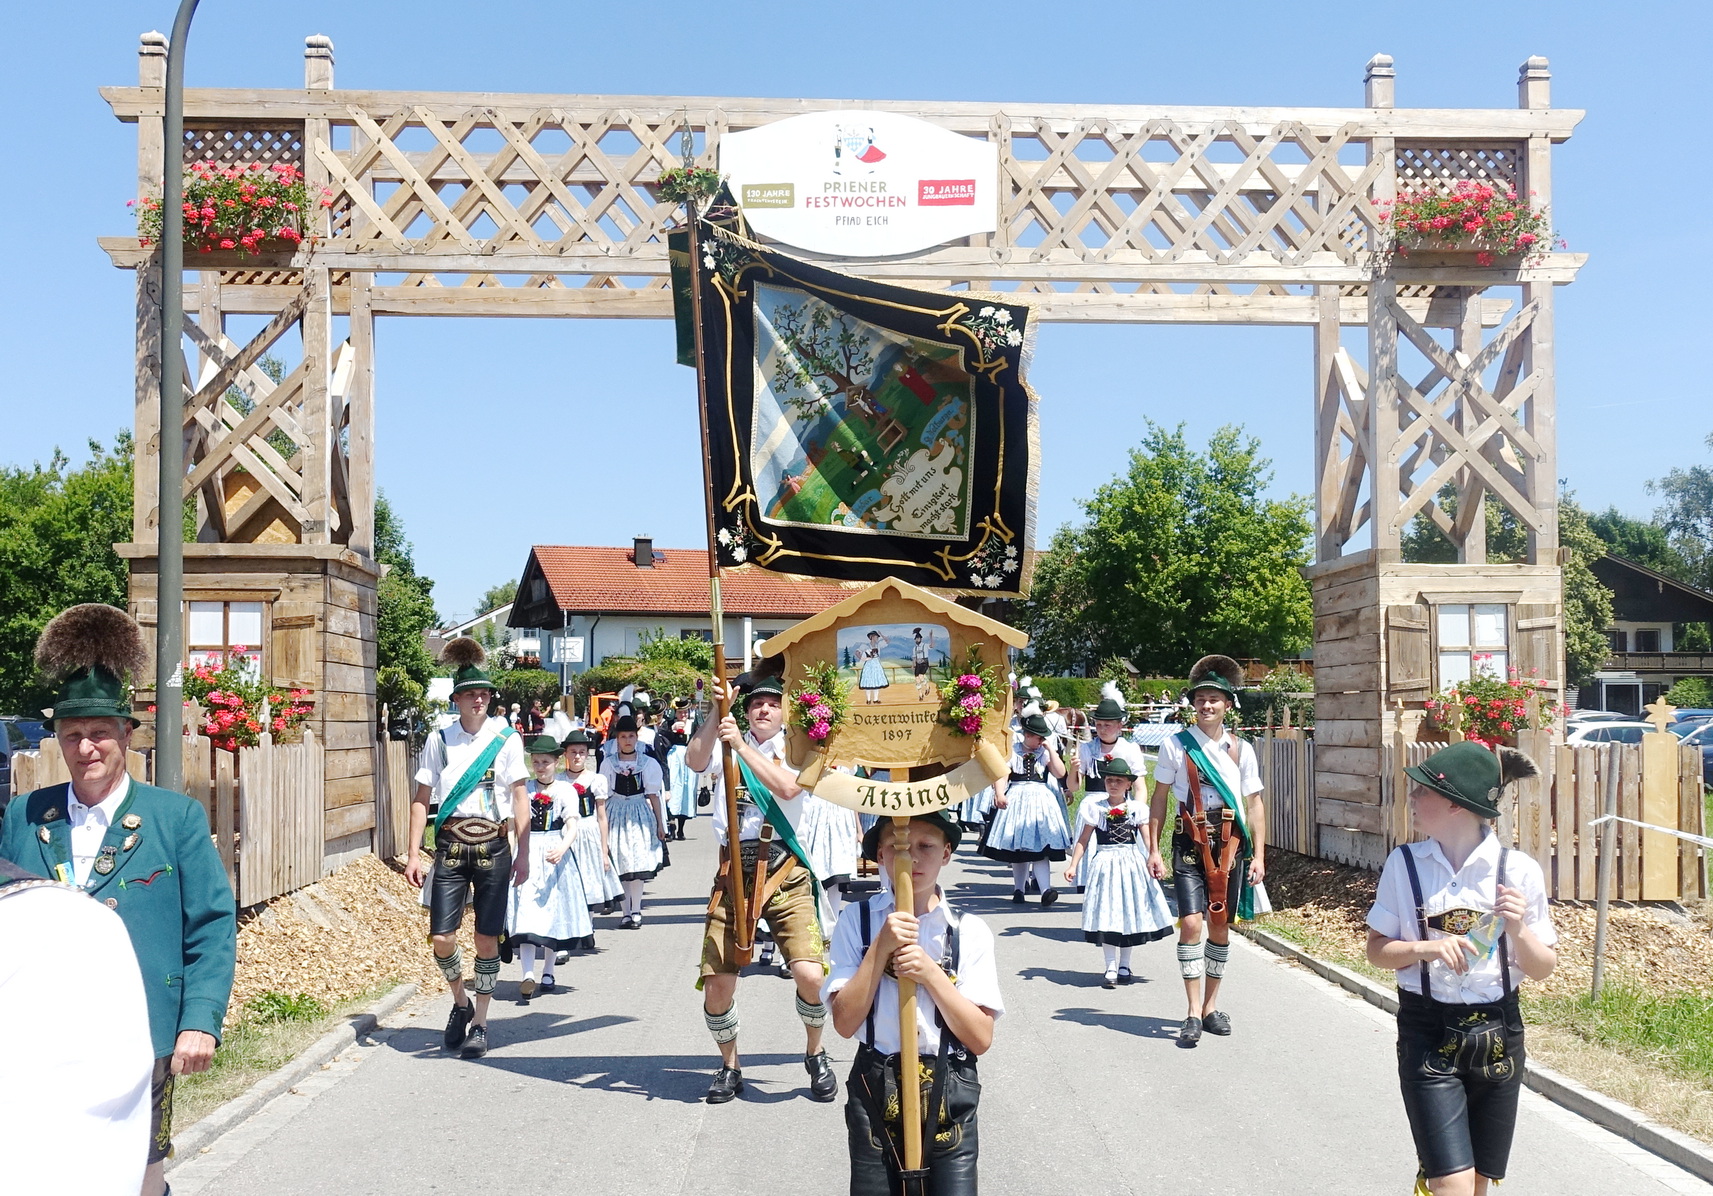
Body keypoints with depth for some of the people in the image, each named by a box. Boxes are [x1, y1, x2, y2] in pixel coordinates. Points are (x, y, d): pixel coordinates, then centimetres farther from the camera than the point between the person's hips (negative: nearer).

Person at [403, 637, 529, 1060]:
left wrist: (523, 853, -3)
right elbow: (422, 799, 7)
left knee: (487, 940, 2)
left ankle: (480, 1023, 15)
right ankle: (460, 1003, 23)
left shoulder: (506, 738, 0)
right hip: (451, 846, 1)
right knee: (441, 939, -5)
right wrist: (413, 854, 1)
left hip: (493, 846, -1)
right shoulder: (440, 740, 4)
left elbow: (520, 798, 2)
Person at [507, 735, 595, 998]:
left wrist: (562, 848, -28)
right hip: (527, 855, 0)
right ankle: (528, 974, -21)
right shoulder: (524, 789, 6)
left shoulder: (565, 790, 0)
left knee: (553, 910, 7)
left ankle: (548, 971, 22)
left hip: (556, 853, 0)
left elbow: (572, 826, -11)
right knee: (526, 910, -12)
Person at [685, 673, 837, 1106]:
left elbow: (787, 787, -15)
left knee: (810, 974, -16)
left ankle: (815, 1054, 13)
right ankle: (730, 1066, 23)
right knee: (717, 983, -4)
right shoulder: (727, 747, 9)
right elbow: (695, 761, -12)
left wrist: (742, 746, -18)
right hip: (732, 874, 1)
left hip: (784, 874, -1)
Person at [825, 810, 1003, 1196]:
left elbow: (980, 1038, -6)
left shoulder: (969, 931, -2)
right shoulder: (857, 921, -2)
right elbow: (845, 1022, -8)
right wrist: (881, 947, -16)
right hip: (875, 1091, 0)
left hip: (949, 1095, 0)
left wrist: (930, 973, -17)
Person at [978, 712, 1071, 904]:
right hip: (1016, 800, 0)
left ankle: (1045, 889, -21)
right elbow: (1002, 774, -5)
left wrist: (1050, 749, -4)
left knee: (1039, 848, -11)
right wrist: (1000, 794, -21)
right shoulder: (1012, 751, 4)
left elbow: (1060, 773, -3)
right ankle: (1018, 889, 16)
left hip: (1040, 800, 0)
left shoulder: (1045, 753, 10)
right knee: (1017, 848, 6)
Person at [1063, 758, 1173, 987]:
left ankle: (1124, 965, 20)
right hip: (1104, 864, -1)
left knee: (1129, 913, 8)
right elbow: (1083, 840, 3)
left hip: (1132, 864, 1)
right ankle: (1111, 967, -2)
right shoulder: (1094, 808, 1)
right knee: (1106, 916, -4)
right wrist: (1073, 865, -3)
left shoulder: (1137, 808, 3)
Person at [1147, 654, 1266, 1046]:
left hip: (1230, 844, 2)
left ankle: (1211, 1006, 22)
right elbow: (1159, 799, 5)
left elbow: (1255, 803, 9)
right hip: (1190, 843, -2)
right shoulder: (1176, 745, 1)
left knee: (1220, 926, 8)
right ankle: (1194, 1013, -8)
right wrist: (1153, 849, -1)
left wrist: (1259, 856, 3)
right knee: (1191, 923, -13)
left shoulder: (1241, 749, 6)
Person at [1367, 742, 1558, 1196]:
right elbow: (1377, 949, 2)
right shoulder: (1404, 864, -4)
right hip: (1427, 1033, -1)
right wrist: (1426, 948, -16)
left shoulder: (1518, 871, -7)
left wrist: (1518, 929, -20)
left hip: (1496, 1034, 1)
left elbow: (1542, 968, 0)